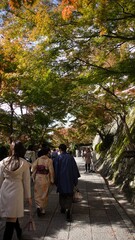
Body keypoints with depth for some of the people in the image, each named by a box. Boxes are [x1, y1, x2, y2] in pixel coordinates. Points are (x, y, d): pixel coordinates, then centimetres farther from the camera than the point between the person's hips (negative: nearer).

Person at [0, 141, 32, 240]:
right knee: (12, 218, 4)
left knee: (12, 215, 23)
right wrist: (28, 196, 8)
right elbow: (26, 181, -1)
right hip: (16, 190, -4)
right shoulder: (24, 163, -6)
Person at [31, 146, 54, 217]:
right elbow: (51, 171, -10)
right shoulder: (49, 160, -11)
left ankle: (38, 206, -4)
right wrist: (52, 180, 0)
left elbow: (33, 168, -3)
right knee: (44, 194, 13)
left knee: (37, 194, 15)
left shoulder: (38, 159, -2)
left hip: (38, 178, 2)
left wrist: (33, 177, 7)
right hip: (46, 179, -2)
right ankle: (43, 210, 20)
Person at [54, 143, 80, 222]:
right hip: (69, 180, 0)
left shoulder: (58, 158, -7)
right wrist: (75, 180, 6)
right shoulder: (71, 157, -4)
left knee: (62, 195, 20)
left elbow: (56, 170, -3)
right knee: (69, 196, 1)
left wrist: (56, 181, 6)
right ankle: (68, 212, -13)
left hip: (61, 179, 0)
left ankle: (63, 209, 36)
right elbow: (75, 169, -1)